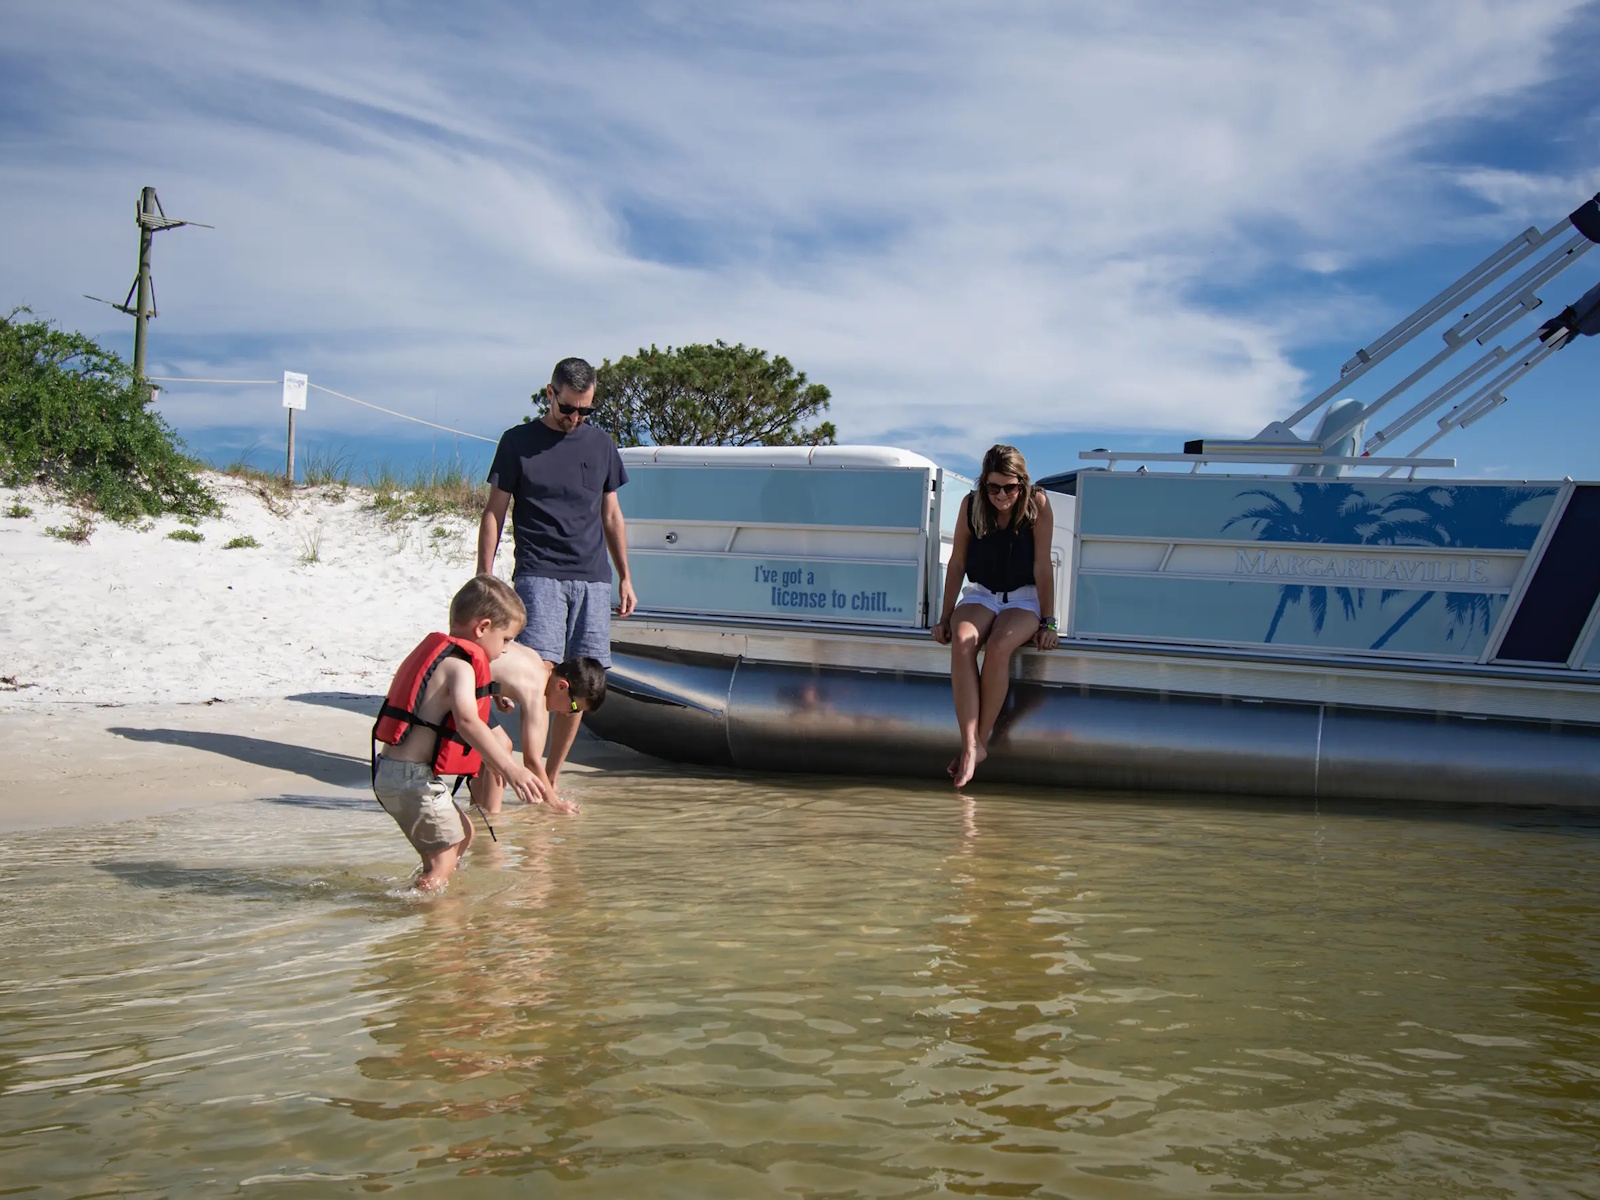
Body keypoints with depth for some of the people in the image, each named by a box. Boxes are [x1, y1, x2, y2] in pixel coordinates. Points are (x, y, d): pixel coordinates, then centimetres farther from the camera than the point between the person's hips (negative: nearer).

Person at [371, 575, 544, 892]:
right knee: (443, 857, -3)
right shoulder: (459, 666, -14)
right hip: (412, 777, -10)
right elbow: (467, 721, -31)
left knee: (462, 833, 21)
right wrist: (510, 768, -37)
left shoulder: (438, 652, 17)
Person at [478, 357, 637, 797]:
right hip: (538, 574, -3)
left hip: (592, 579, 4)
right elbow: (494, 512, 5)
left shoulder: (600, 445, 14)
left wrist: (625, 577, 17)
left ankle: (552, 777, 12)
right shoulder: (518, 441, 5)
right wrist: (484, 577, -2)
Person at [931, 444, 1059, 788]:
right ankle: (969, 746, -35)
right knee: (962, 643, -32)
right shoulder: (971, 504, -4)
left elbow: (1042, 566, -9)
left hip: (1024, 598, -2)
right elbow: (956, 563, 3)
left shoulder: (1037, 503, -10)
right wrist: (945, 618, 2)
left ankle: (981, 741, -21)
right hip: (980, 595, 2)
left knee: (999, 647, -34)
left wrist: (1048, 624, -10)